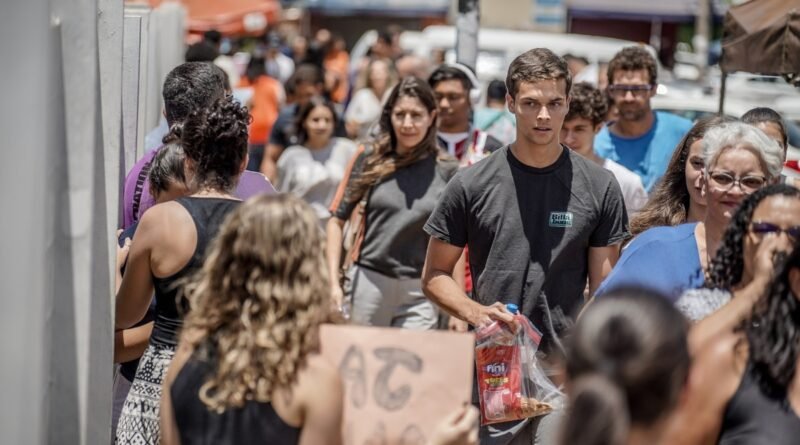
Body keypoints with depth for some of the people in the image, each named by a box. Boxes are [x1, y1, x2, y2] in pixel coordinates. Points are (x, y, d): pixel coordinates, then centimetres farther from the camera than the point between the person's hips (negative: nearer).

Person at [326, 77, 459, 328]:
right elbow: (337, 220, 5)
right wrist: (334, 282, -3)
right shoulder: (370, 159, 3)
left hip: (420, 295, 0)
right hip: (368, 283, 1)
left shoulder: (446, 172, 2)